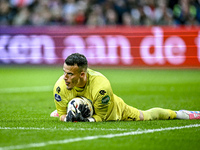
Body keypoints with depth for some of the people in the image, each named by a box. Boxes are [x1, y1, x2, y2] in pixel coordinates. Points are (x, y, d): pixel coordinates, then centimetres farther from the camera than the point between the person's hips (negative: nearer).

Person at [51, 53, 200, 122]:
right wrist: (66, 117, -44)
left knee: (146, 116, 14)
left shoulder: (101, 86, -44)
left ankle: (177, 114, 40)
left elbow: (101, 117, -30)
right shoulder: (61, 86, -35)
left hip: (114, 112, -3)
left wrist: (88, 120, -50)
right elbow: (62, 114, -20)